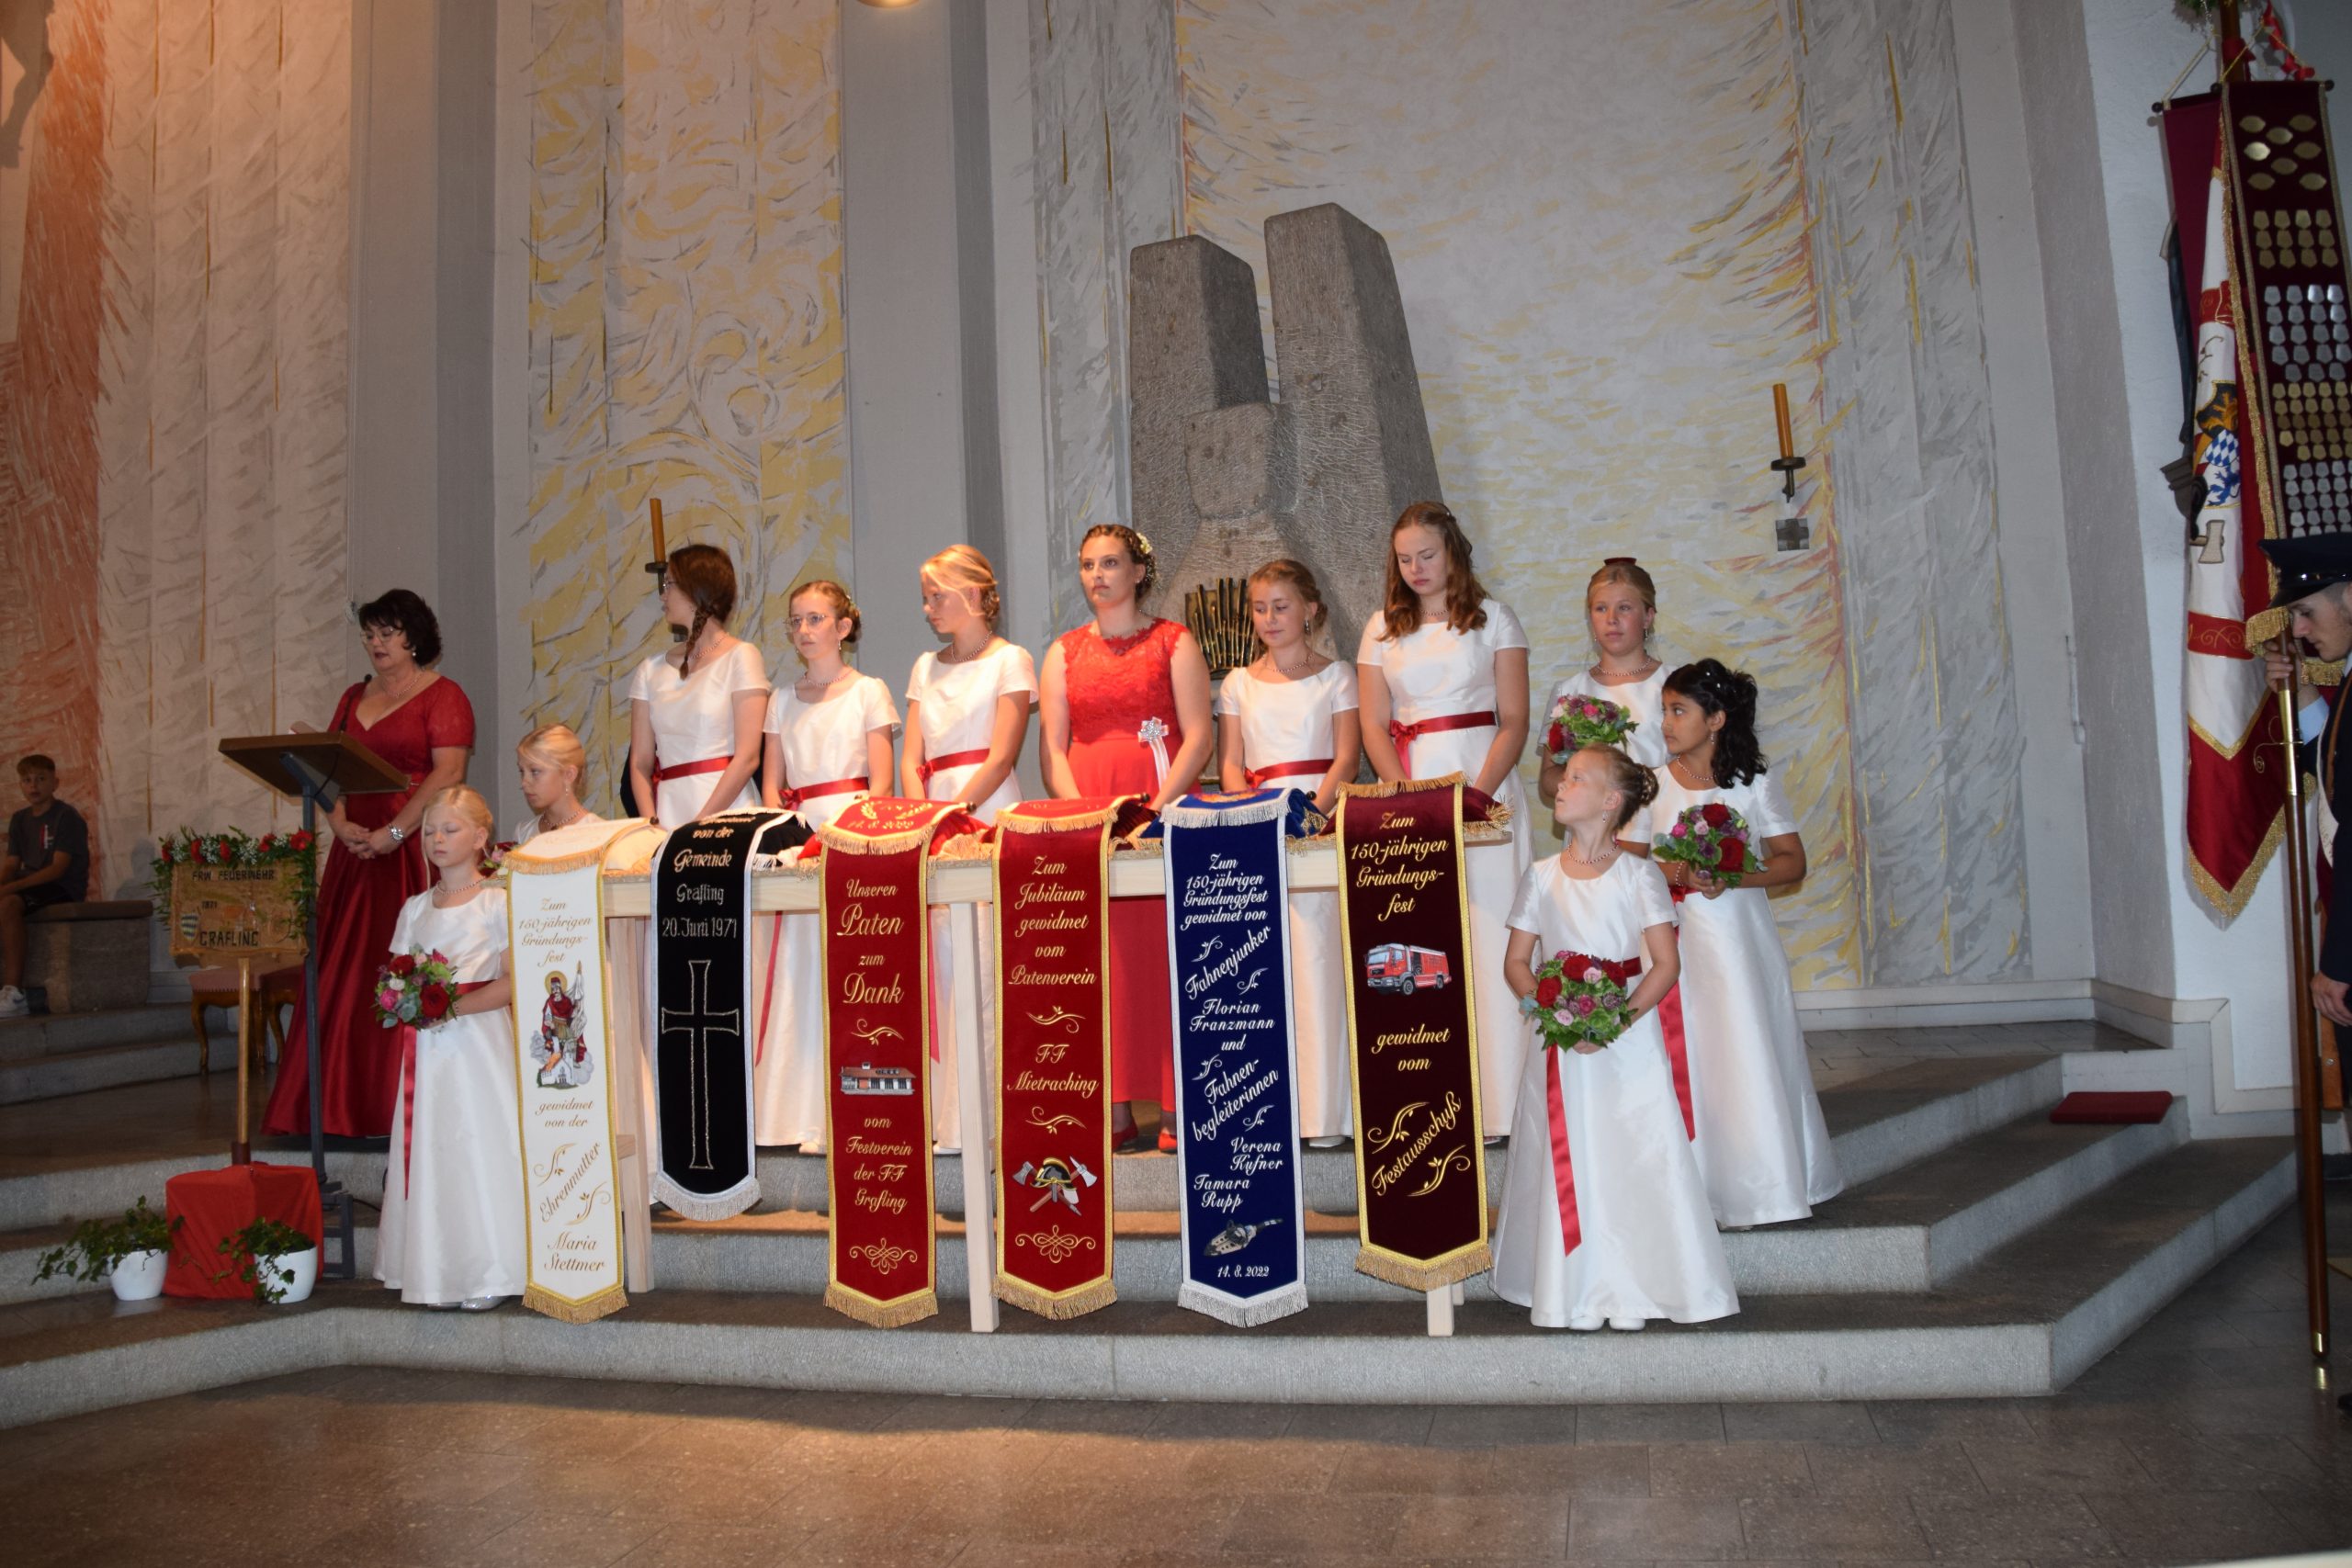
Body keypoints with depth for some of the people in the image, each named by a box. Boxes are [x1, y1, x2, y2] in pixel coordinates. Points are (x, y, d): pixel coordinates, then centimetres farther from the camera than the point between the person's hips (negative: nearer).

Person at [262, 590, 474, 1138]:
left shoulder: (443, 696, -2)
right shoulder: (354, 698, 19)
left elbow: (449, 773, -13)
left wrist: (394, 832, -17)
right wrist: (339, 823, -5)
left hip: (415, 851, -6)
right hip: (356, 851, 6)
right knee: (345, 975, 4)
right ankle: (345, 1104, 9)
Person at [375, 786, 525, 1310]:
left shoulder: (498, 903, -4)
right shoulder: (414, 908, 14)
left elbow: (513, 982, -11)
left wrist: (453, 1006, -19)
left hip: (479, 1044, -5)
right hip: (427, 1049, 5)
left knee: (481, 1150, -5)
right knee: (428, 1154, 5)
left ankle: (489, 1274, 5)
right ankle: (435, 1272, 14)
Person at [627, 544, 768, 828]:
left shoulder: (740, 657, -1)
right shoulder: (652, 669, 13)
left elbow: (747, 757, -8)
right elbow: (640, 762, 8)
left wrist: (699, 824, -14)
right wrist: (652, 825, -7)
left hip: (727, 811, -3)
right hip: (668, 817, 4)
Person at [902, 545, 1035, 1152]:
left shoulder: (1010, 661, 2)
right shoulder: (926, 667, 19)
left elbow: (1000, 760, -7)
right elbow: (911, 758, 12)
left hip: (988, 819, -5)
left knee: (985, 960, -9)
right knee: (941, 962, 1)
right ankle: (946, 1113, 5)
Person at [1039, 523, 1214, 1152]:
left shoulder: (1173, 642, 6)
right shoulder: (1064, 652, 16)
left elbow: (1199, 735, -3)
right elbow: (1052, 747, 9)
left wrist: (1156, 807, -15)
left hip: (1161, 808, -3)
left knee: (1164, 944, -6)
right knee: (1101, 953, -1)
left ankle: (1178, 1107, -1)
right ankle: (1116, 1110, 3)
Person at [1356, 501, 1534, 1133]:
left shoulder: (1494, 619, 8)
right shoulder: (1383, 630, 14)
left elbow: (1514, 721, 1)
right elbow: (1374, 727, 8)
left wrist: (1477, 793, -14)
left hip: (1484, 781, -2)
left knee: (1491, 936, -6)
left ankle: (1499, 1099, -1)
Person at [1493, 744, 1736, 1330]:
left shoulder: (1638, 874, -3)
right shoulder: (1542, 876, 6)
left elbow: (1666, 964, -6)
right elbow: (1516, 962, 8)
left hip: (1630, 1036, -2)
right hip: (1559, 1041, 2)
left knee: (1637, 1159, -2)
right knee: (1567, 1160, 2)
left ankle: (1634, 1290, 12)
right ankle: (1576, 1293, 13)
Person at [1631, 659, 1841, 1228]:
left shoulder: (1755, 785, 0)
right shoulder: (1653, 786, 4)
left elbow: (1792, 861, 1)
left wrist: (1733, 878, -15)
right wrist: (1673, 873, -13)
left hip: (1739, 938, -1)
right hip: (1676, 939, 1)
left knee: (1748, 1059, -2)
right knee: (1685, 1062, -2)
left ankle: (1756, 1188, 12)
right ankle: (1697, 1192, 7)